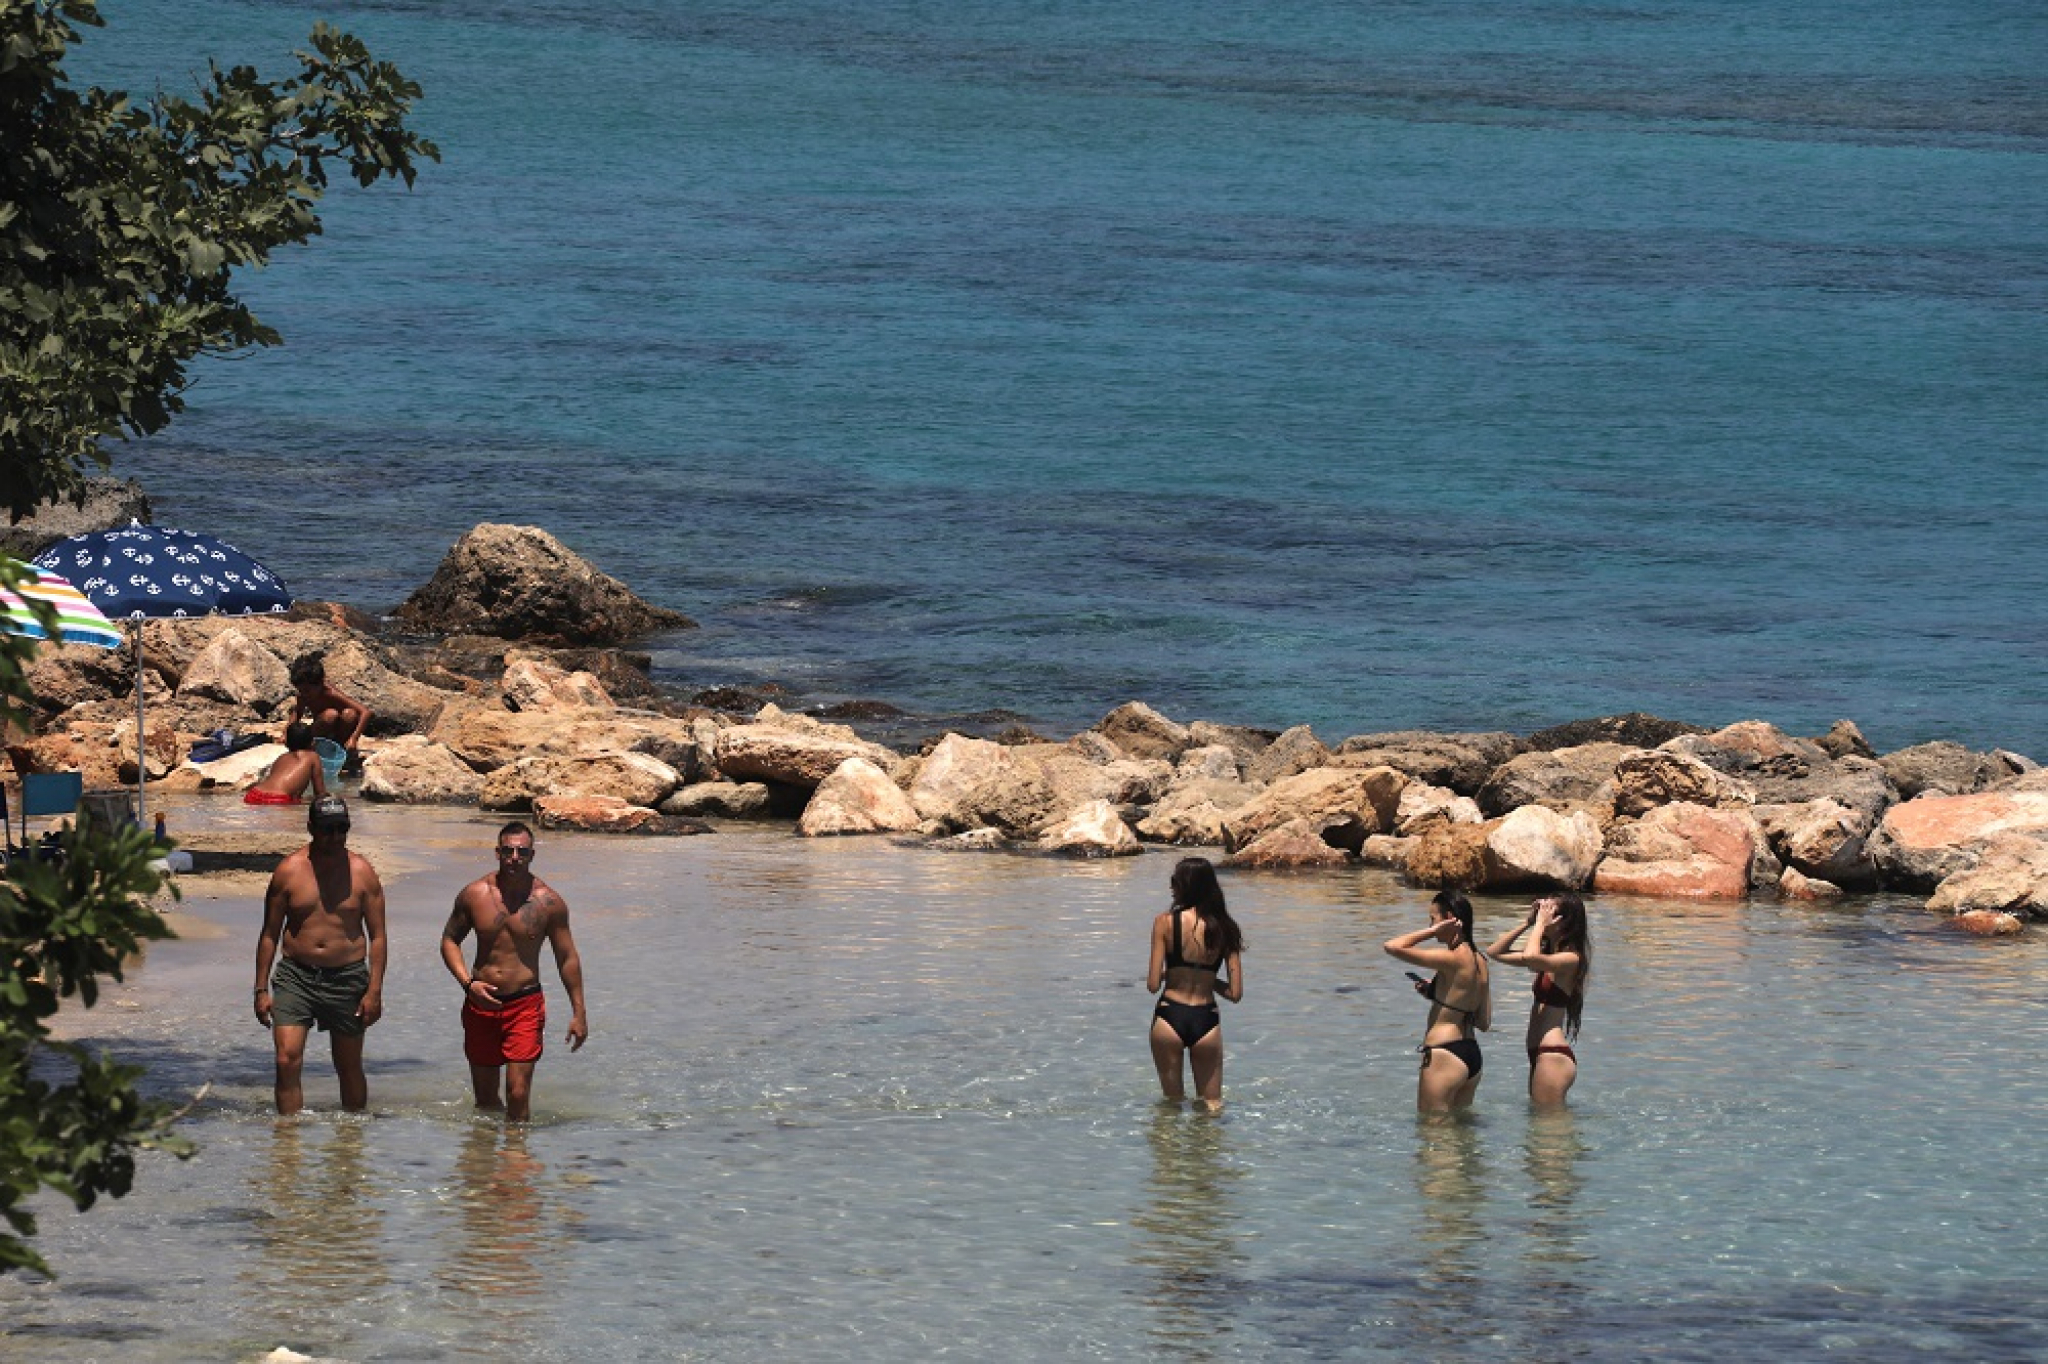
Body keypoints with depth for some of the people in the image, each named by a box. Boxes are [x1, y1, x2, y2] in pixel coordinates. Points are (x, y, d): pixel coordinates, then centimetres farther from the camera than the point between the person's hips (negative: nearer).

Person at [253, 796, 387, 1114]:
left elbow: (377, 936, 3)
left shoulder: (362, 873, 1)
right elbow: (269, 933, 6)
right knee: (287, 1061, -14)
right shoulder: (289, 871, 0)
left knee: (350, 1068, 9)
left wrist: (374, 991, -5)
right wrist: (261, 989, 2)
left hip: (347, 977, 0)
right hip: (295, 977, 0)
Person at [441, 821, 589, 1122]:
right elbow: (450, 939, 9)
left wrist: (578, 1013, 4)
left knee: (518, 1093, -13)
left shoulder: (549, 902, -5)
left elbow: (567, 958, 4)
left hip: (525, 1005, -2)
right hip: (481, 1004, 2)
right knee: (485, 1097, 10)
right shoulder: (474, 894, -1)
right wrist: (468, 982, -7)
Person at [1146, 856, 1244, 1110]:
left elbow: (1153, 984, -10)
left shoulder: (1166, 922, -8)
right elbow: (1235, 993, -1)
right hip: (1206, 1020, 2)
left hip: (1170, 1018, -2)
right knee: (1212, 1103, 14)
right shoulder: (1225, 929, -1)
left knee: (1172, 1101, 16)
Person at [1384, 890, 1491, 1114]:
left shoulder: (1452, 959, -17)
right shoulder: (1479, 962, 10)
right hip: (1472, 1057, 9)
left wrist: (1433, 932, -10)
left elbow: (1392, 947, -21)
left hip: (1445, 1056, -9)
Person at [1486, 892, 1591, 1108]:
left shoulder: (1570, 959, -12)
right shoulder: (1549, 957, 15)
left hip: (1554, 1056, -10)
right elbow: (1495, 952, 21)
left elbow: (1530, 958, -31)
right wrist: (1526, 923, 10)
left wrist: (1540, 924, -15)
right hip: (1540, 1054, 10)